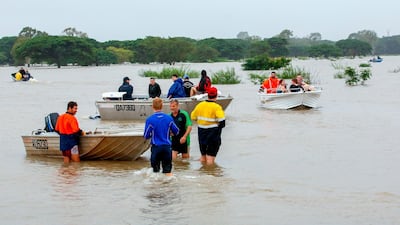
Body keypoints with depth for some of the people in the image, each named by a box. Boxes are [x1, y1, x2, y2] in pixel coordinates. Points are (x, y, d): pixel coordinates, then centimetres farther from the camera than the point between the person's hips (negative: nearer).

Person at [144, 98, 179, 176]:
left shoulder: (150, 120, -10)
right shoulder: (169, 118, -2)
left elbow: (146, 136, -8)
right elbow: (176, 131, 6)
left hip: (156, 147, -2)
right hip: (167, 147, 2)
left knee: (155, 170, 12)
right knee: (168, 170, 8)